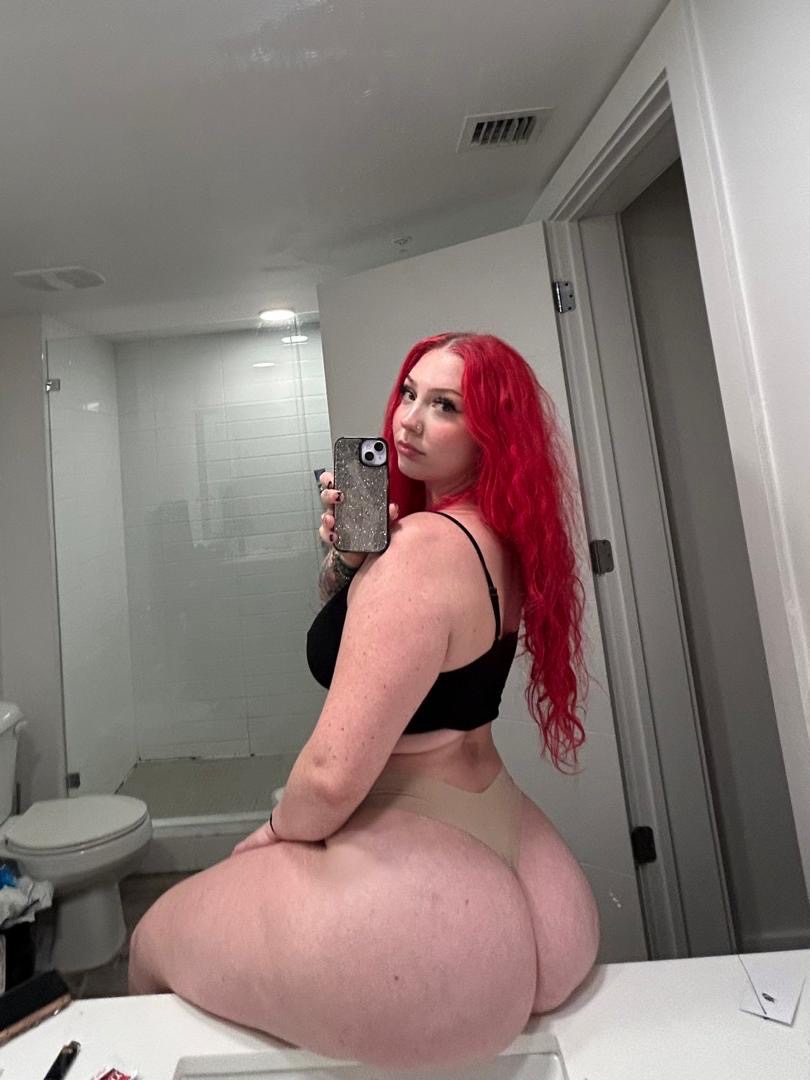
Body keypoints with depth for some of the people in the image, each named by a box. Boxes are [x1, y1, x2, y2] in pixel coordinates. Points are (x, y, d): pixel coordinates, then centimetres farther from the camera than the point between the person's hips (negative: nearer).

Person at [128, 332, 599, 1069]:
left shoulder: (424, 545, -26)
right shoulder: (498, 538, 3)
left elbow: (335, 773, -27)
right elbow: (350, 626, 13)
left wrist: (279, 830, -5)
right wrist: (345, 550, -8)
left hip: (420, 894, -8)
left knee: (155, 941, 19)